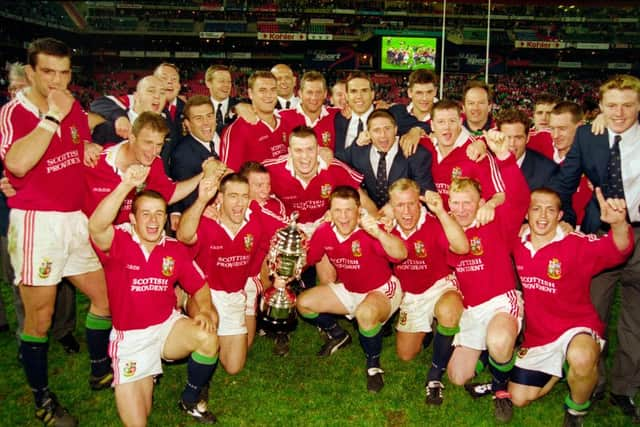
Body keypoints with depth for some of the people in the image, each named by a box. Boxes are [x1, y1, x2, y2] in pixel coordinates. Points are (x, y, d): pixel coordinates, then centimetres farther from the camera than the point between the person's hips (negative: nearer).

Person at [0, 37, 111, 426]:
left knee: (107, 295, 14)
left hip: (76, 218, 7)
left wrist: (88, 144, 8)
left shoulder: (74, 108, 8)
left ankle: (101, 371, 34)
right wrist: (53, 116, -24)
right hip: (37, 221, -7)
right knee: (39, 318, 2)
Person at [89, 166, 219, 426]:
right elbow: (96, 227, -36)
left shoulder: (175, 249, -2)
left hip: (168, 325, 3)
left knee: (208, 338, -29)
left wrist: (205, 309, -16)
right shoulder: (119, 241, -13)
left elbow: (199, 285, 5)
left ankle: (190, 401, 1)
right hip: (130, 337, -2)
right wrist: (126, 185, -45)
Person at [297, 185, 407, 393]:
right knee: (304, 302, -1)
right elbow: (305, 259, 2)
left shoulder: (368, 232, -29)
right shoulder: (324, 232, -13)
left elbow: (401, 255, -44)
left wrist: (378, 233, -59)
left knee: (366, 313, -39)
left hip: (382, 290, -6)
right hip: (348, 290, 7)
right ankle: (338, 335, 27)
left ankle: (373, 364, -9)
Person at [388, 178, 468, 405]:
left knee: (448, 311, -42)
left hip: (440, 286, -5)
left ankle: (435, 376, -19)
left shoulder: (433, 224, -24)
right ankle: (427, 330, 44)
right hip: (410, 295, 5)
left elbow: (462, 247, -41)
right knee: (405, 354, 10)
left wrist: (440, 211, -48)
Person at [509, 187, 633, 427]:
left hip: (577, 328, -4)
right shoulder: (518, 245, -5)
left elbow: (615, 250, -35)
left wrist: (618, 223, -56)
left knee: (581, 357, -41)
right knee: (519, 398, 9)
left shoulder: (576, 245, -18)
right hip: (537, 336, 5)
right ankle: (560, 369, 37)